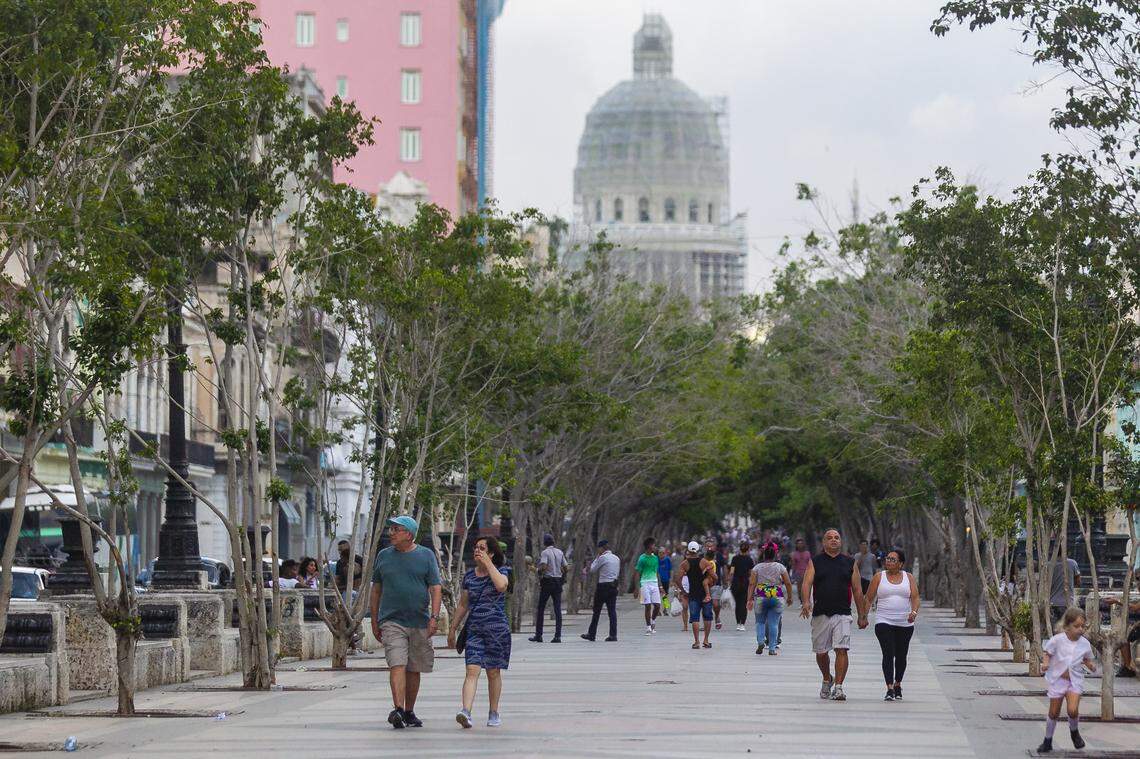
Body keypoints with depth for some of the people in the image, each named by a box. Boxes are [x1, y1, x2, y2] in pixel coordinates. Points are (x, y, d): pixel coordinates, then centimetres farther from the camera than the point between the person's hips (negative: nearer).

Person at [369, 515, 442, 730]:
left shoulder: (426, 556, 4)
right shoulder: (383, 556, 9)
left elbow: (436, 589, 1)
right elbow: (376, 591, 14)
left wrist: (434, 617, -10)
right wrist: (374, 621, 11)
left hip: (420, 623, 1)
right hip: (392, 621, -1)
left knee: (414, 670, 8)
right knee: (397, 665, -16)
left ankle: (409, 712, 20)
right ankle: (398, 710, -25)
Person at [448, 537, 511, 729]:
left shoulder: (501, 571, 0)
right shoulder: (469, 576, 11)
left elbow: (501, 585, -25)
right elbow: (463, 605, 18)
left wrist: (488, 563, -17)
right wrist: (453, 628, 17)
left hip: (497, 629, -2)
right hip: (474, 630, 2)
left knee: (493, 672, 6)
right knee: (472, 670, -11)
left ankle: (494, 713, 18)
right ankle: (466, 711, -24)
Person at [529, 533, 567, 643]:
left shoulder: (545, 552, -8)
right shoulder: (560, 552, 9)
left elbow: (543, 567, -22)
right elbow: (565, 568, 8)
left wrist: (537, 570, -3)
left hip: (547, 581, -5)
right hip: (558, 582, 5)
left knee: (541, 609, 3)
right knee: (558, 609, 2)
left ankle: (538, 635, 3)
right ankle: (558, 636, -4)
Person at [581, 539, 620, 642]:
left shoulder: (602, 558, -11)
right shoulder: (617, 558, 10)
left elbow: (592, 569, -1)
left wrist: (597, 557, 5)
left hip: (603, 586, -6)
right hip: (614, 586, 6)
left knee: (596, 611, 3)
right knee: (612, 611, 4)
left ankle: (591, 634, 8)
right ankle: (613, 635, -1)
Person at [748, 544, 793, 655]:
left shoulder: (757, 567, 3)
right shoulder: (780, 567, 2)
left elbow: (752, 584, -3)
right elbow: (788, 583, 2)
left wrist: (750, 599, -3)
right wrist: (789, 597, 13)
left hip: (761, 598, 1)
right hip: (777, 598, 0)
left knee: (760, 622, 16)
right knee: (774, 623, 3)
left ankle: (760, 642, -4)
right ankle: (772, 648, 1)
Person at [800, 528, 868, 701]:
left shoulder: (850, 563, 10)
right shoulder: (815, 562, 7)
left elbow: (857, 590, 12)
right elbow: (807, 582, -5)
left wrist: (862, 616, 10)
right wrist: (806, 602, -25)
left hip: (842, 614, -1)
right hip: (820, 614, 1)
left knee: (841, 649, -14)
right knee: (821, 652, 9)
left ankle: (838, 687, -13)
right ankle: (827, 680, 35)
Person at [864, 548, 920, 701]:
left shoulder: (908, 578, 8)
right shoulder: (879, 577, 6)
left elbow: (915, 597, -1)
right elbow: (869, 599, 7)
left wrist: (914, 611, -20)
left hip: (905, 624, 2)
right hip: (884, 622, -2)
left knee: (901, 656, 10)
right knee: (888, 654, -15)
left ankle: (898, 684, 31)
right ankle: (890, 689, -19)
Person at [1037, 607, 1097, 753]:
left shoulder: (1084, 644, -7)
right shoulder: (1057, 640, -15)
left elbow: (1087, 659, 9)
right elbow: (1048, 653, -2)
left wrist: (1091, 665, -12)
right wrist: (1046, 663, -22)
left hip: (1075, 681, 0)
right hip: (1057, 679, 0)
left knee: (1073, 710, -19)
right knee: (1054, 713, 8)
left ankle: (1074, 732, 13)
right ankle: (1048, 742, 28)